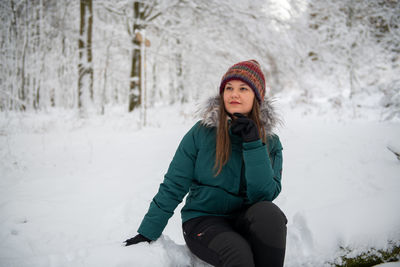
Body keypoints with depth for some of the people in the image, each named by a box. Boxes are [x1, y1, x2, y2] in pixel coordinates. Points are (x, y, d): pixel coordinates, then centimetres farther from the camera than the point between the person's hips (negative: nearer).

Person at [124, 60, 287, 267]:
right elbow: (173, 186, -3)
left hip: (246, 219, 3)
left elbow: (265, 194, -11)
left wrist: (253, 144, -19)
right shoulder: (202, 132, -5)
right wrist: (147, 233, -5)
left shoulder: (271, 142, 2)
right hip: (202, 219, -2)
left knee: (269, 212, -31)